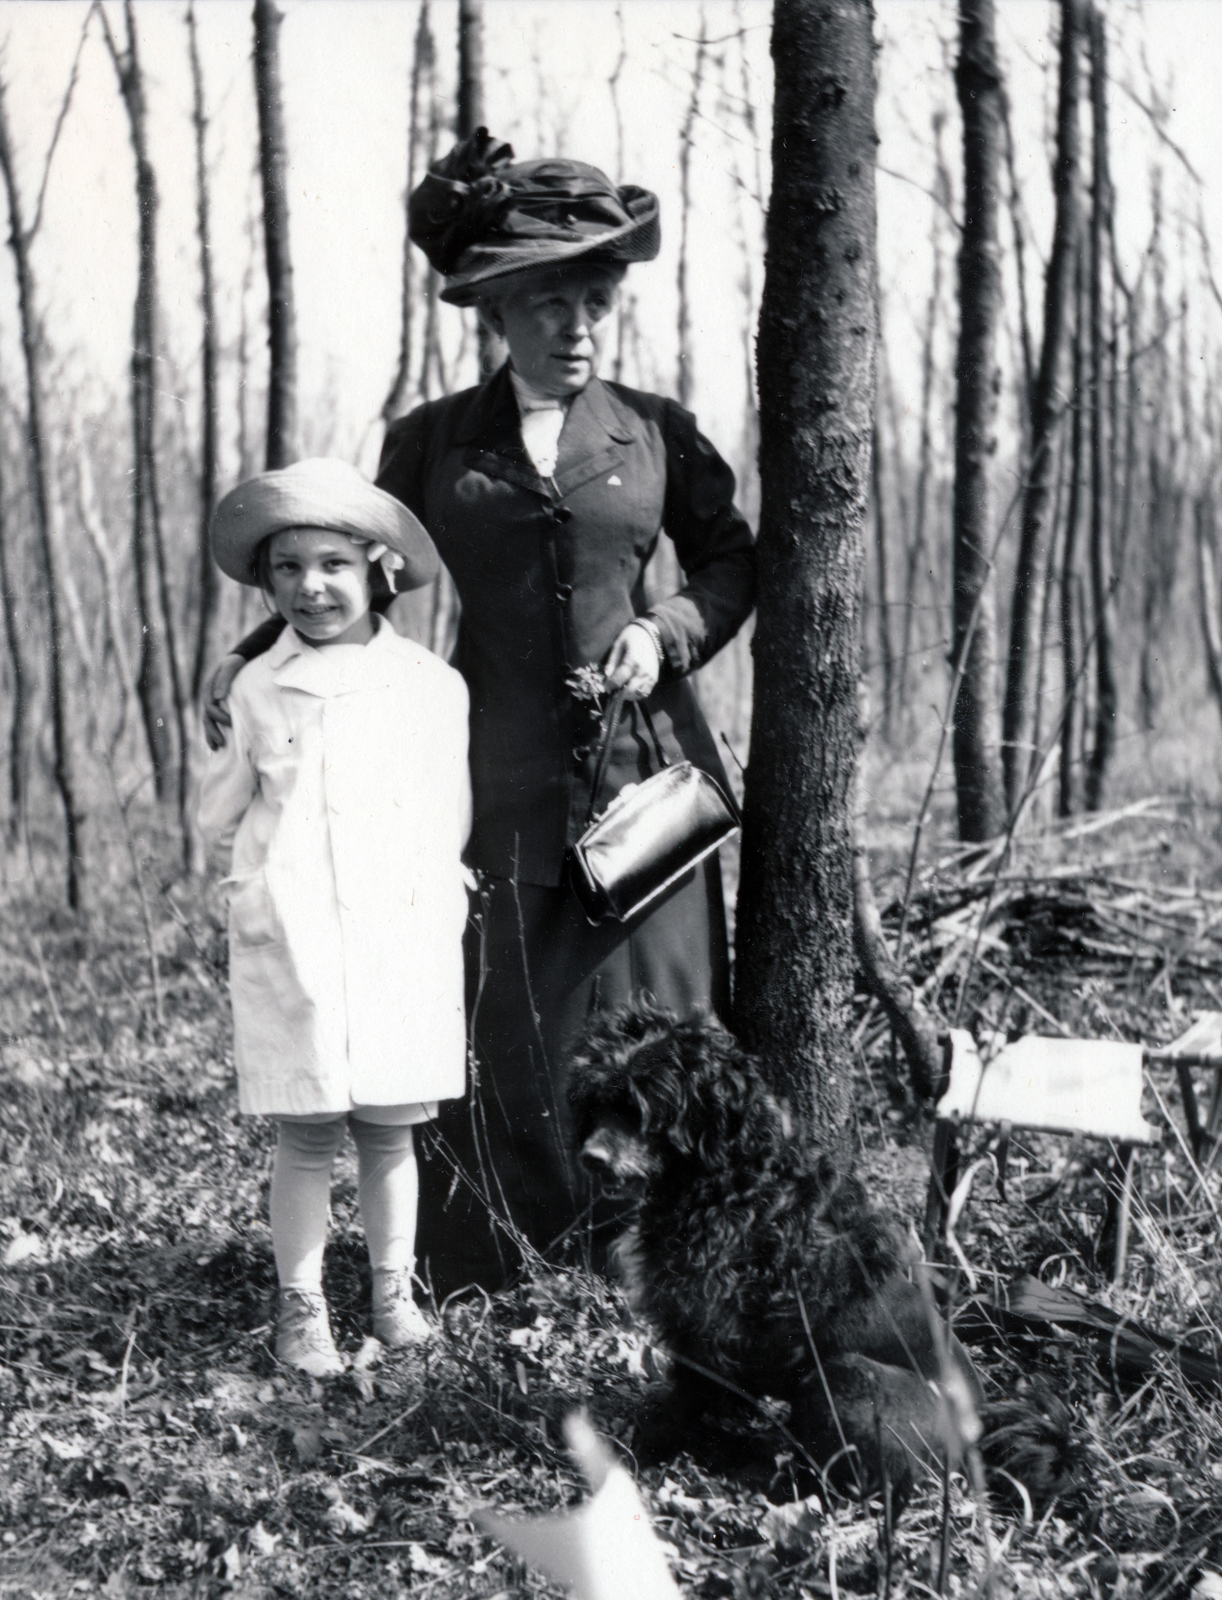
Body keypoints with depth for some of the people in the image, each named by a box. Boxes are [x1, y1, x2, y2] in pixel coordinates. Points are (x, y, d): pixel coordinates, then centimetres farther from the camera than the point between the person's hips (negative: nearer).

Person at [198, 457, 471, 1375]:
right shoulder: (258, 691, 5)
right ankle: (301, 1307, 16)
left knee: (390, 1129, 9)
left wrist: (436, 895, 1)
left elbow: (451, 821, 7)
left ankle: (395, 1289, 25)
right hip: (291, 946, 0)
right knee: (305, 1137, 4)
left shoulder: (433, 686, 1)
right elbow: (219, 819, 15)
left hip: (403, 944, 0)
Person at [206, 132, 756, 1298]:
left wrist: (666, 632, -2)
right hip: (498, 782, 0)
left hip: (645, 765, 1)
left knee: (650, 1010, 3)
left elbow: (731, 562, 16)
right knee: (502, 1021, 1)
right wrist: (251, 656, -2)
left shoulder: (657, 435, 7)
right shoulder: (431, 444, 5)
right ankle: (496, 1270, 15)